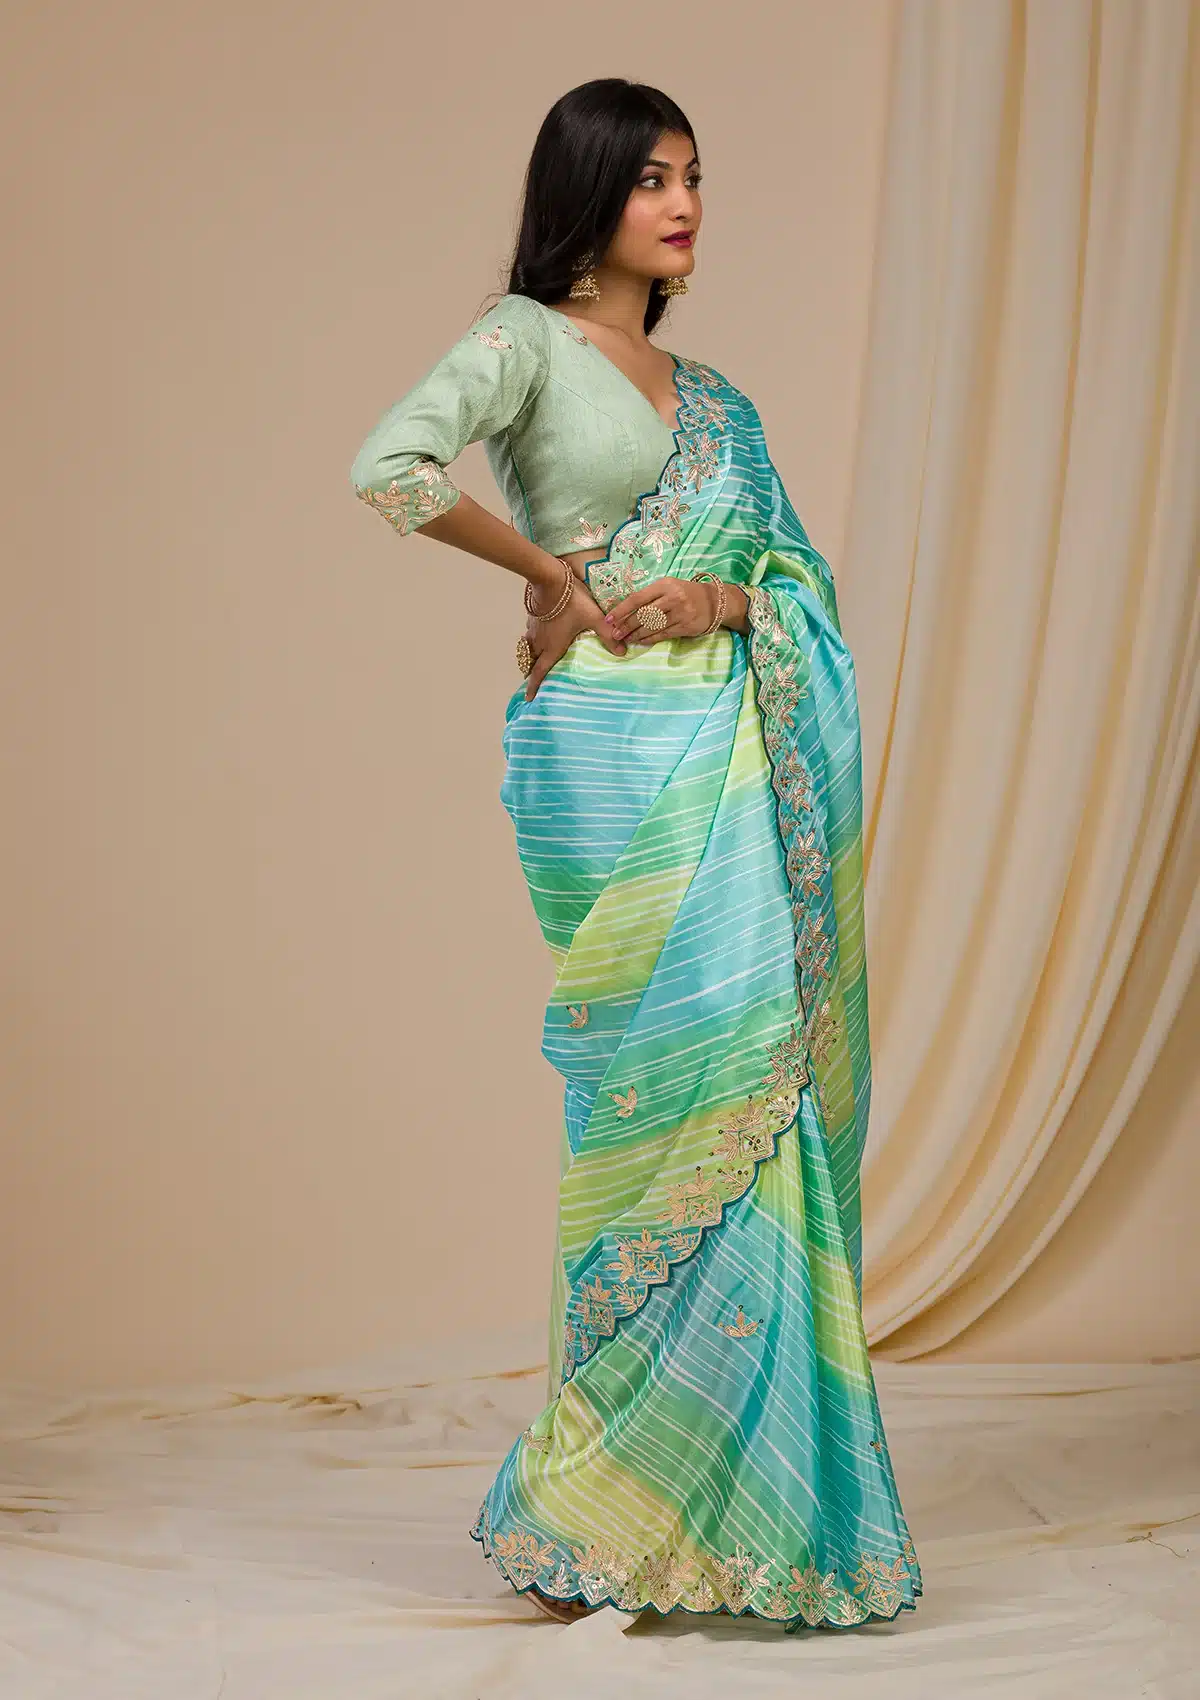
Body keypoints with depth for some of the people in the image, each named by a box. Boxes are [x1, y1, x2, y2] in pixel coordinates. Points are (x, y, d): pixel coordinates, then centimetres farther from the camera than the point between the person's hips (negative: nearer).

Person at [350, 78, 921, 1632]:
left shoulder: (706, 393, 21)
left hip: (730, 752, 7)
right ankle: (588, 1503, 2)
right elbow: (391, 467, -18)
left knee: (750, 1088, 3)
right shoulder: (526, 340, 0)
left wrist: (724, 597, -5)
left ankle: (705, 1493, 12)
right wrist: (551, 572, -9)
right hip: (613, 757, -7)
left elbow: (802, 573, 17)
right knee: (688, 1093, -10)